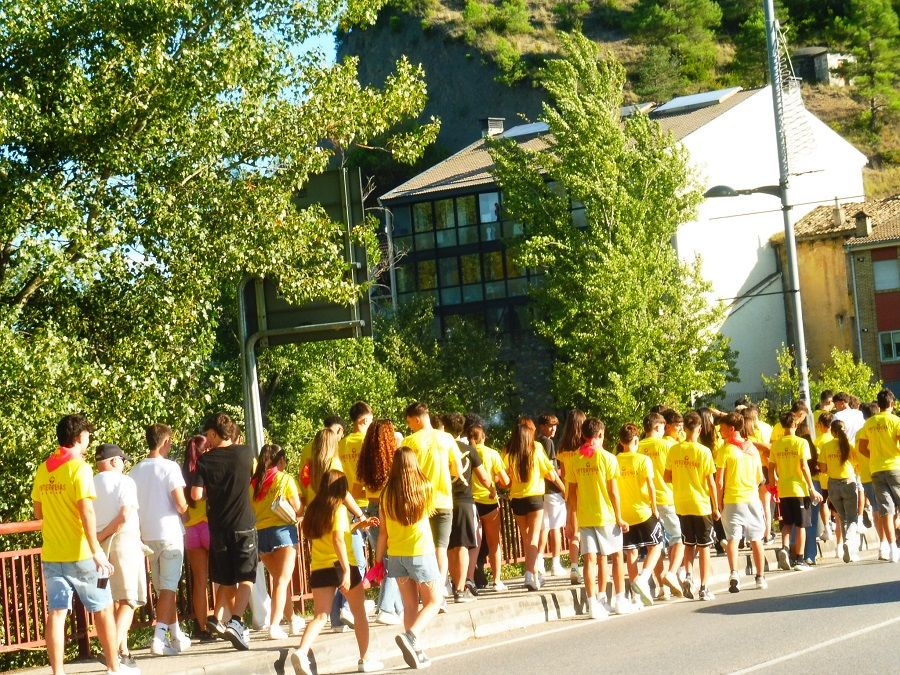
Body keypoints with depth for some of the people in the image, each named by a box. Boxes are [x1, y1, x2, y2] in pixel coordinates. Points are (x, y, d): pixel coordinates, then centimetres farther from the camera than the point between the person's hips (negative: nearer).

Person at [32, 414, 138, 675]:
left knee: (56, 613, 3)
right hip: (80, 554, -5)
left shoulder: (43, 469, 7)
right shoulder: (79, 468, -12)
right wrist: (96, 550, -21)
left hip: (51, 555, 5)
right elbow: (86, 511, -20)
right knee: (103, 609, 8)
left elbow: (38, 511, 15)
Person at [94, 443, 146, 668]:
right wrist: (102, 536, -8)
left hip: (99, 546, 5)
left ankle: (123, 651, 18)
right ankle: (114, 650, -19)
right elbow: (124, 516, -14)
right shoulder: (124, 481, -3)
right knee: (128, 601, -3)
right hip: (124, 541, -5)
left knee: (112, 600, 14)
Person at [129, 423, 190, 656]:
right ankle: (159, 637, -15)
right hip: (170, 533, -5)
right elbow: (181, 505, -15)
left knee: (163, 588, 13)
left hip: (148, 536, 5)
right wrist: (186, 509, 6)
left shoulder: (135, 471, 4)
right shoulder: (169, 467, -11)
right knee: (168, 587, -4)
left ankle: (177, 636, 21)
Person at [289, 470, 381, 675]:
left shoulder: (314, 509, 12)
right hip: (340, 565, -5)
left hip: (318, 569, 5)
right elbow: (338, 540, -19)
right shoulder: (339, 508, -7)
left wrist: (358, 526, 29)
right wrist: (347, 571, -22)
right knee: (360, 613, 13)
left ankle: (302, 651, -25)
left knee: (320, 616, 0)